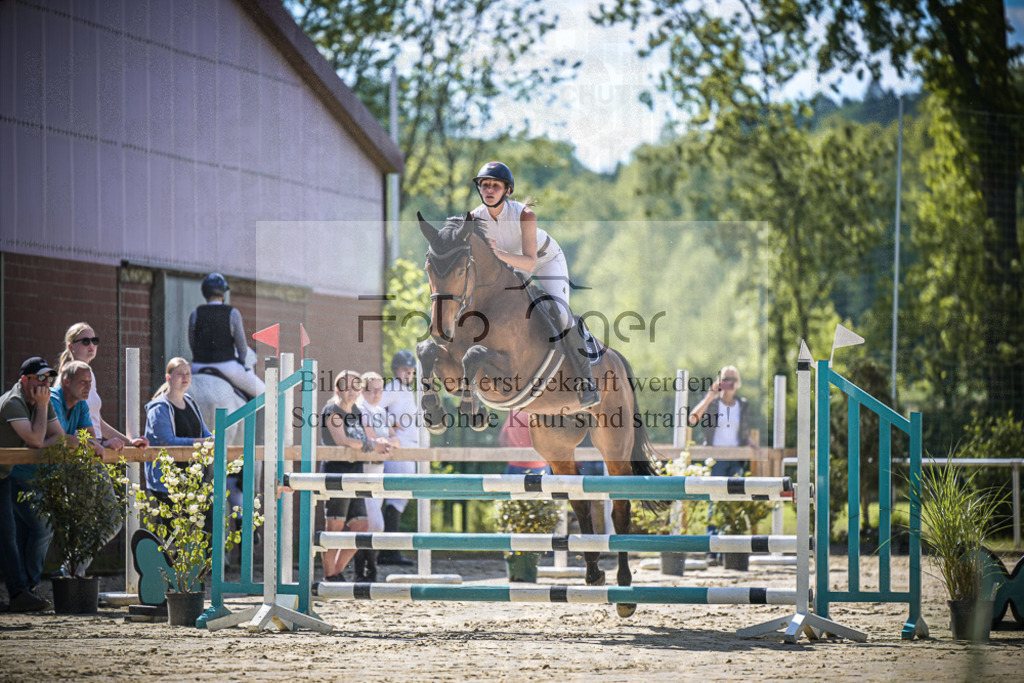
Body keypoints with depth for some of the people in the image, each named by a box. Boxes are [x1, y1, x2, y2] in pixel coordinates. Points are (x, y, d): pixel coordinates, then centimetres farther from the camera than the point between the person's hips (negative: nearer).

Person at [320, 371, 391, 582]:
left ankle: (338, 571, 16)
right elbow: (341, 440, -17)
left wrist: (382, 443, -4)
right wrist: (371, 445, -11)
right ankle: (329, 575, 0)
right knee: (335, 526, -6)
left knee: (360, 527, 5)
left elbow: (369, 439, 20)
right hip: (336, 473, -8)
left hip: (355, 473, 8)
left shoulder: (356, 412, 19)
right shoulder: (332, 410, -5)